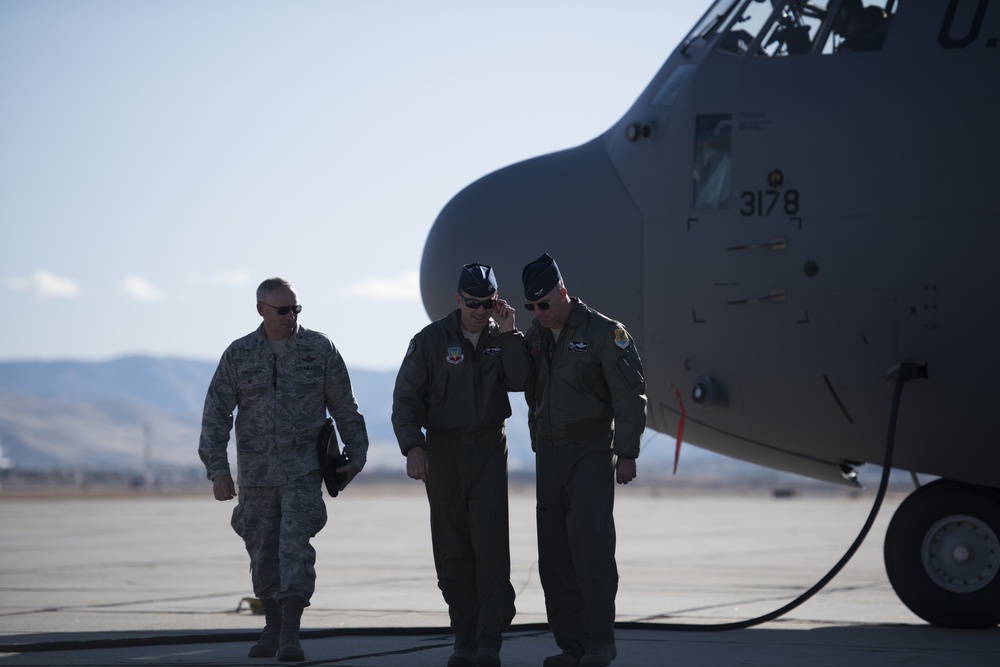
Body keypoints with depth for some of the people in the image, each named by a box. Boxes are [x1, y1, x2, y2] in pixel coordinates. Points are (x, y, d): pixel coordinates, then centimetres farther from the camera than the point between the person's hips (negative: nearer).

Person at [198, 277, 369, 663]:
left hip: (304, 469, -2)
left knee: (295, 543, -15)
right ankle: (272, 630, 24)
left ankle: (290, 636, -17)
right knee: (263, 551, 9)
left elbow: (344, 408, 7)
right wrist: (217, 470, -4)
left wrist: (355, 456, 6)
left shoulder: (319, 349, 0)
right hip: (256, 471, 2)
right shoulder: (238, 355, 2)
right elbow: (215, 415, 2)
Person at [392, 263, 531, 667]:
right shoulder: (430, 340, -1)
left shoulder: (502, 339, 5)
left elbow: (520, 381, -11)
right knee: (452, 552, 2)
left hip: (489, 448, 0)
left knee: (490, 544, -10)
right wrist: (413, 447, -15)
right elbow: (406, 398, -3)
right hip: (442, 450, 0)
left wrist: (508, 334, -15)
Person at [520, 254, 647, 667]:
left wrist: (627, 455, -11)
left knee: (591, 542, -14)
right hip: (549, 455, 6)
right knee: (554, 552, 4)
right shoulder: (534, 337, 11)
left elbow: (631, 396, -8)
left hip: (591, 451, -6)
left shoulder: (603, 333, -8)